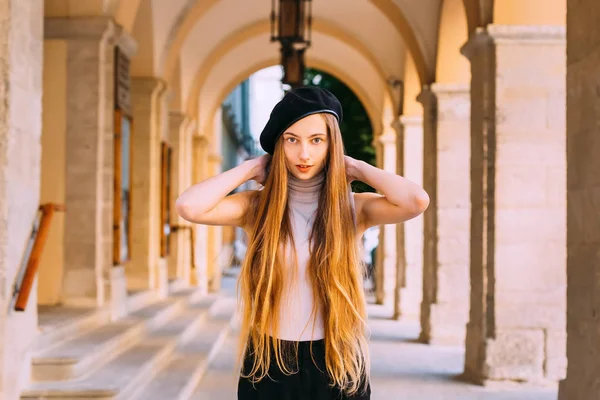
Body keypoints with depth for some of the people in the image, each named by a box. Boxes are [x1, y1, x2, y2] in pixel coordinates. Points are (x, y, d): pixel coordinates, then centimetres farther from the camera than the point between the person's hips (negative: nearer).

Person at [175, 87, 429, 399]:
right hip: (268, 365, 1)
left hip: (336, 365, 0)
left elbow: (417, 201, -24)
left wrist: (356, 168, -9)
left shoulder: (352, 208, -5)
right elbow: (188, 207, -21)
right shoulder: (257, 207, -4)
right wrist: (250, 168, -9)